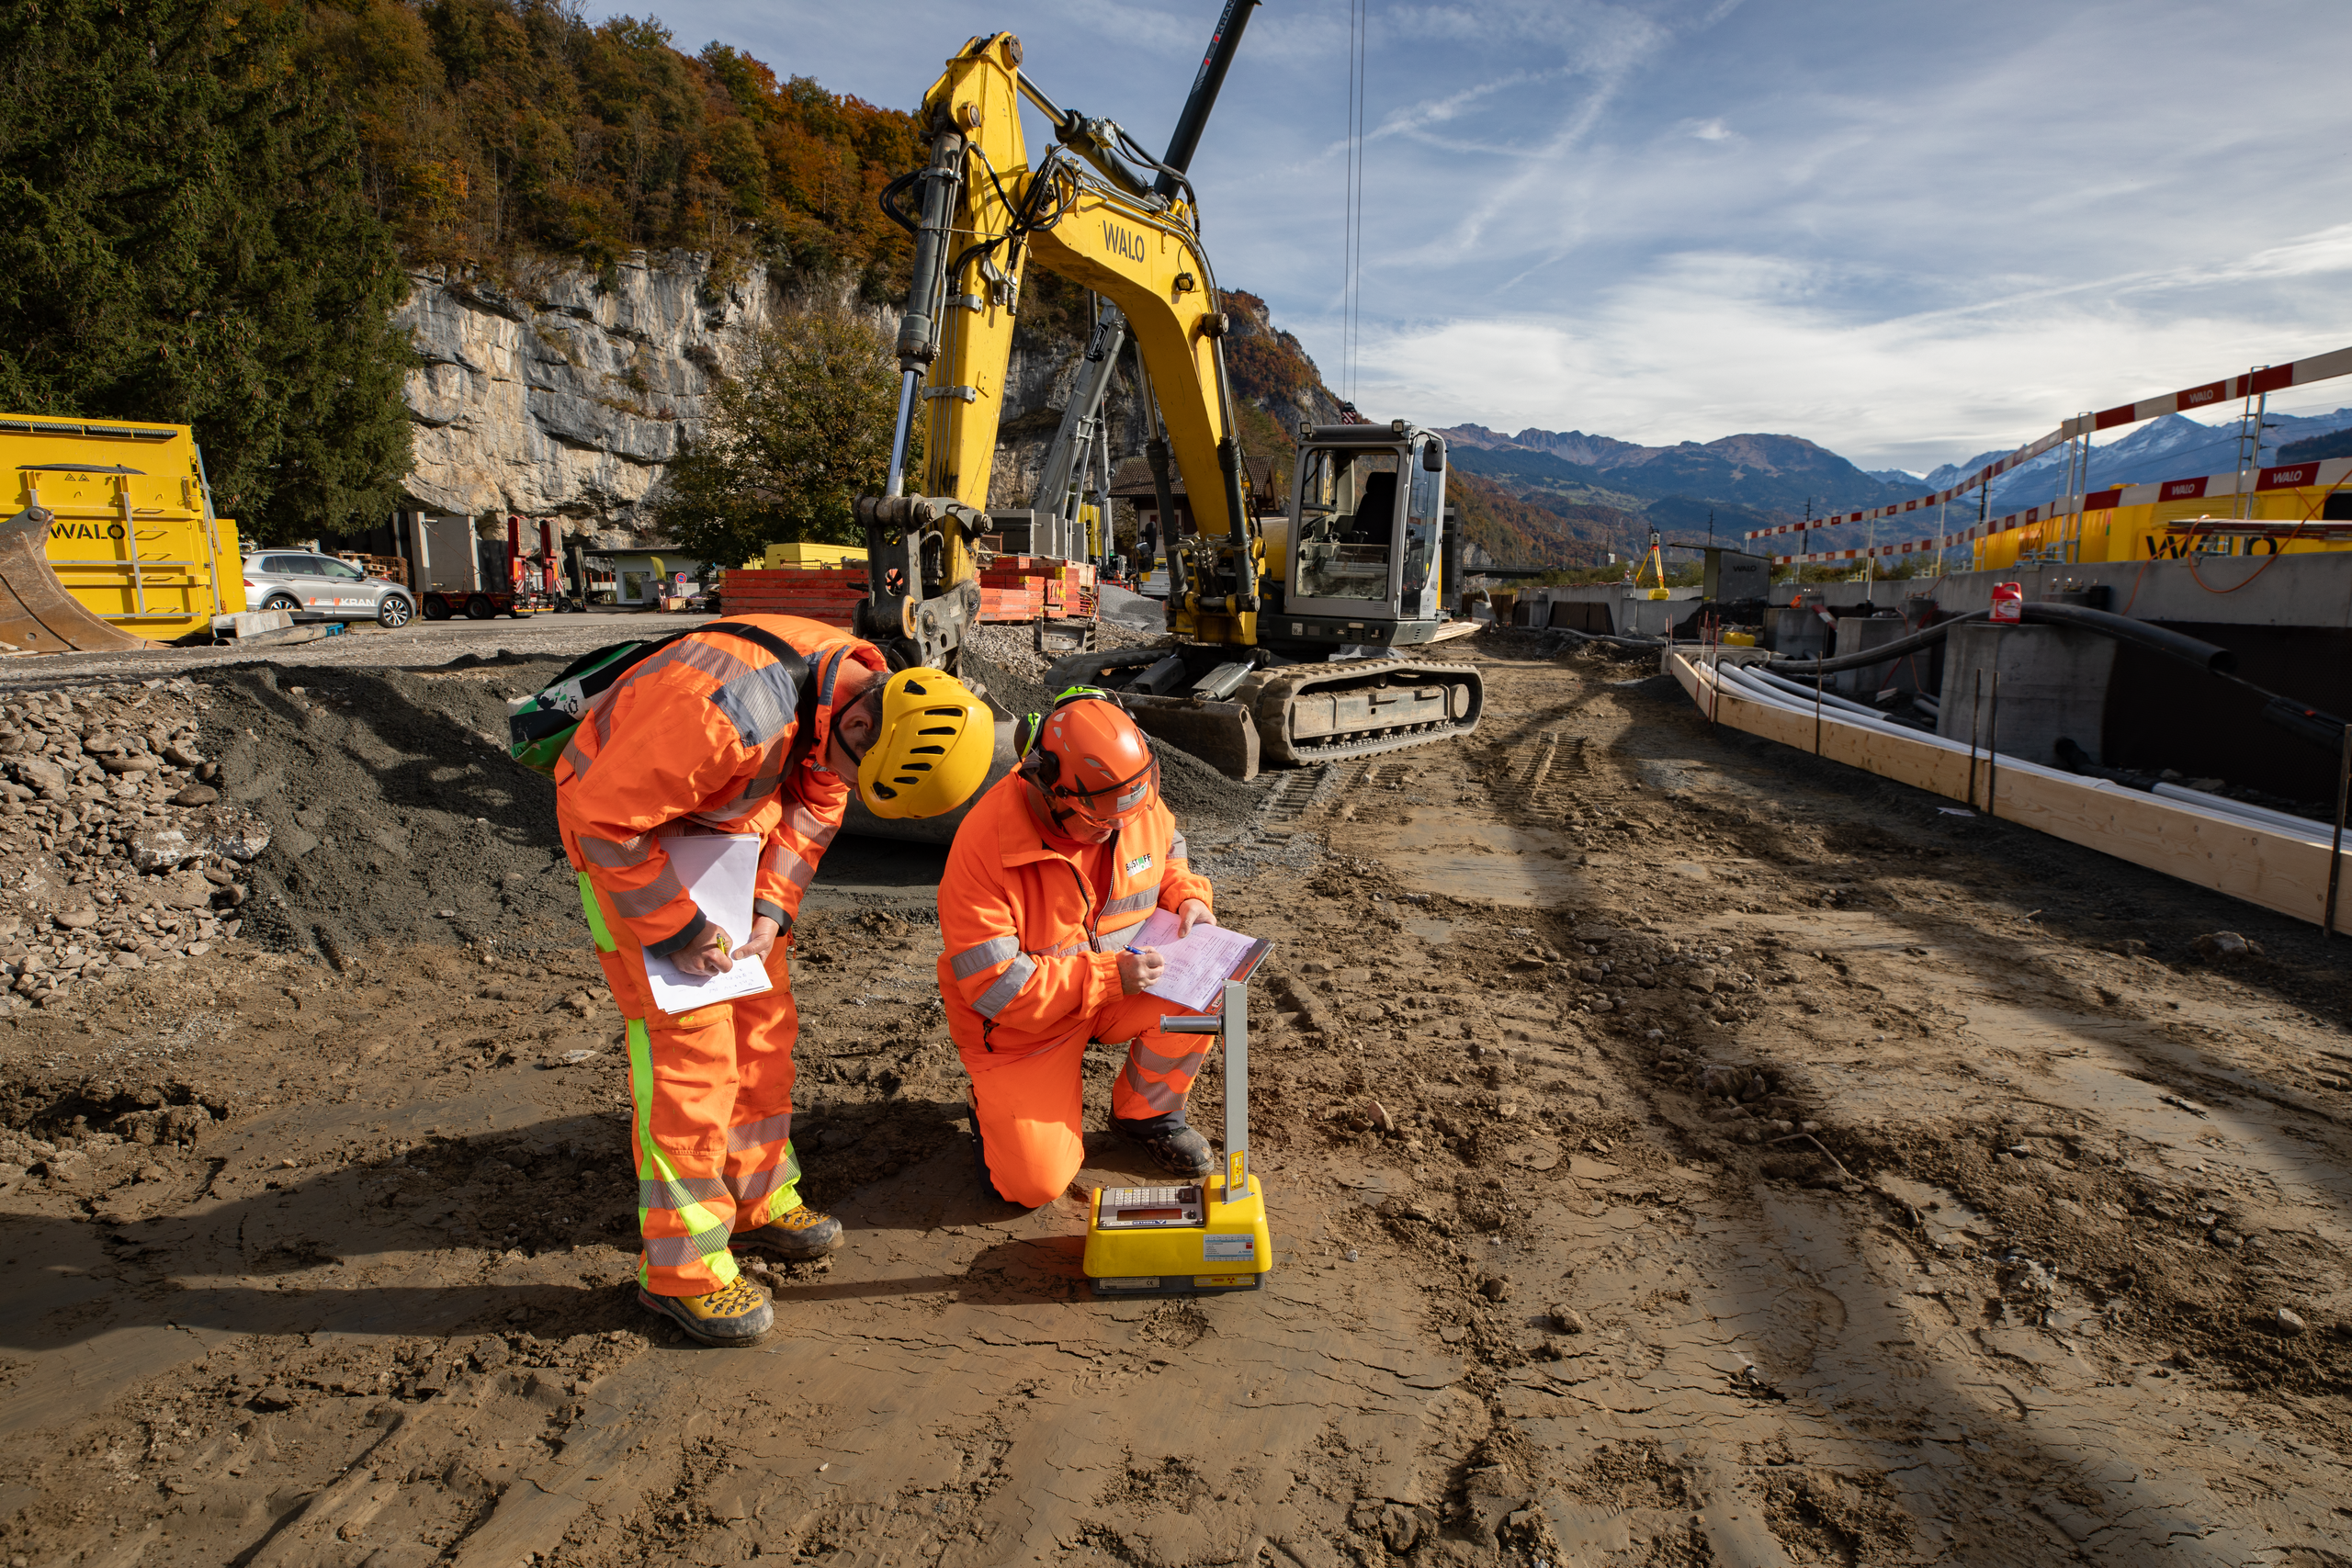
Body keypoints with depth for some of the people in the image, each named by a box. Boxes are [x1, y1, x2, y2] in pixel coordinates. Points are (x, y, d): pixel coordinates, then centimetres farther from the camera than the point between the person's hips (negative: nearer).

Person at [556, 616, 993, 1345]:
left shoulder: (867, 687, -14)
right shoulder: (730, 716, -40)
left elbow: (814, 803, 0)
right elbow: (606, 818, -29)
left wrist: (770, 908, -10)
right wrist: (674, 929, -23)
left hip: (718, 825, 8)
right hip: (618, 828, -8)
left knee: (762, 1018, 10)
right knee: (688, 1039, -10)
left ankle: (757, 1200, 27)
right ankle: (681, 1267, 3)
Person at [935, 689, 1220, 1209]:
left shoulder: (1137, 800, -13)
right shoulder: (984, 845, -32)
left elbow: (1168, 853, 11)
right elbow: (993, 986, -29)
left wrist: (1187, 898, -12)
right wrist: (1107, 977, -34)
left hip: (1121, 972, 5)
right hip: (1020, 1023, -4)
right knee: (1036, 1183, -11)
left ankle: (1146, 1110, 3)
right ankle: (995, 1099, 23)